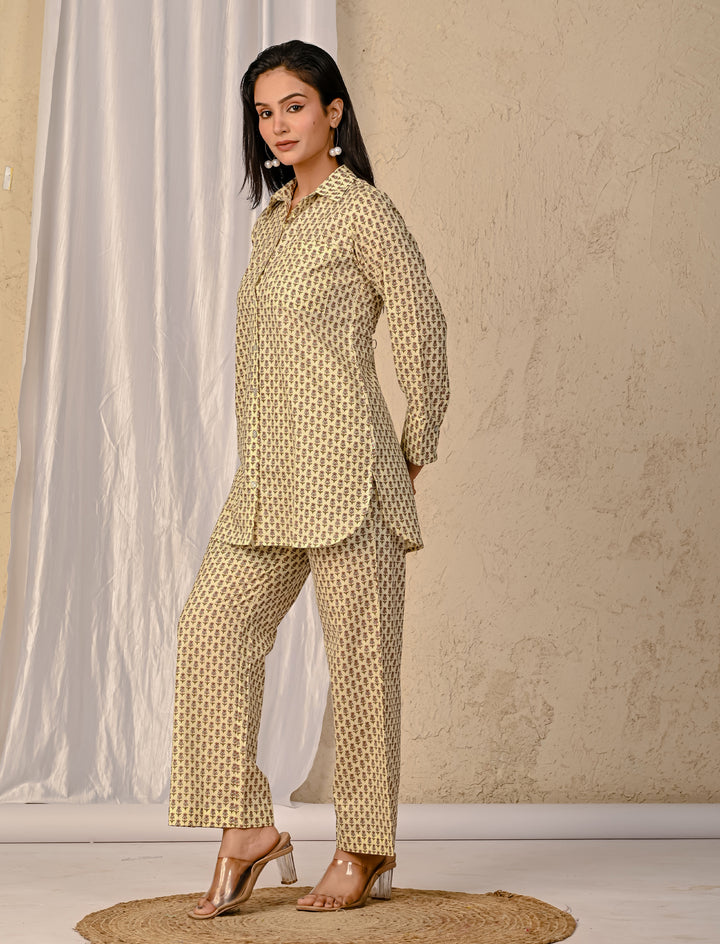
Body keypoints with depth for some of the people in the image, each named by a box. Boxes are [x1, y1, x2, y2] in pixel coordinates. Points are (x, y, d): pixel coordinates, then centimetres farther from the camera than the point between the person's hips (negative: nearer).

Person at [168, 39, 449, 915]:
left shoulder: (362, 211, -5)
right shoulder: (271, 223, 18)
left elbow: (420, 326, -6)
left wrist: (416, 448, -1)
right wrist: (259, 464, 18)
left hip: (344, 461, -8)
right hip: (266, 474, 8)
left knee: (360, 654, 0)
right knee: (211, 630, -1)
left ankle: (368, 850, 12)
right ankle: (249, 828, 7)